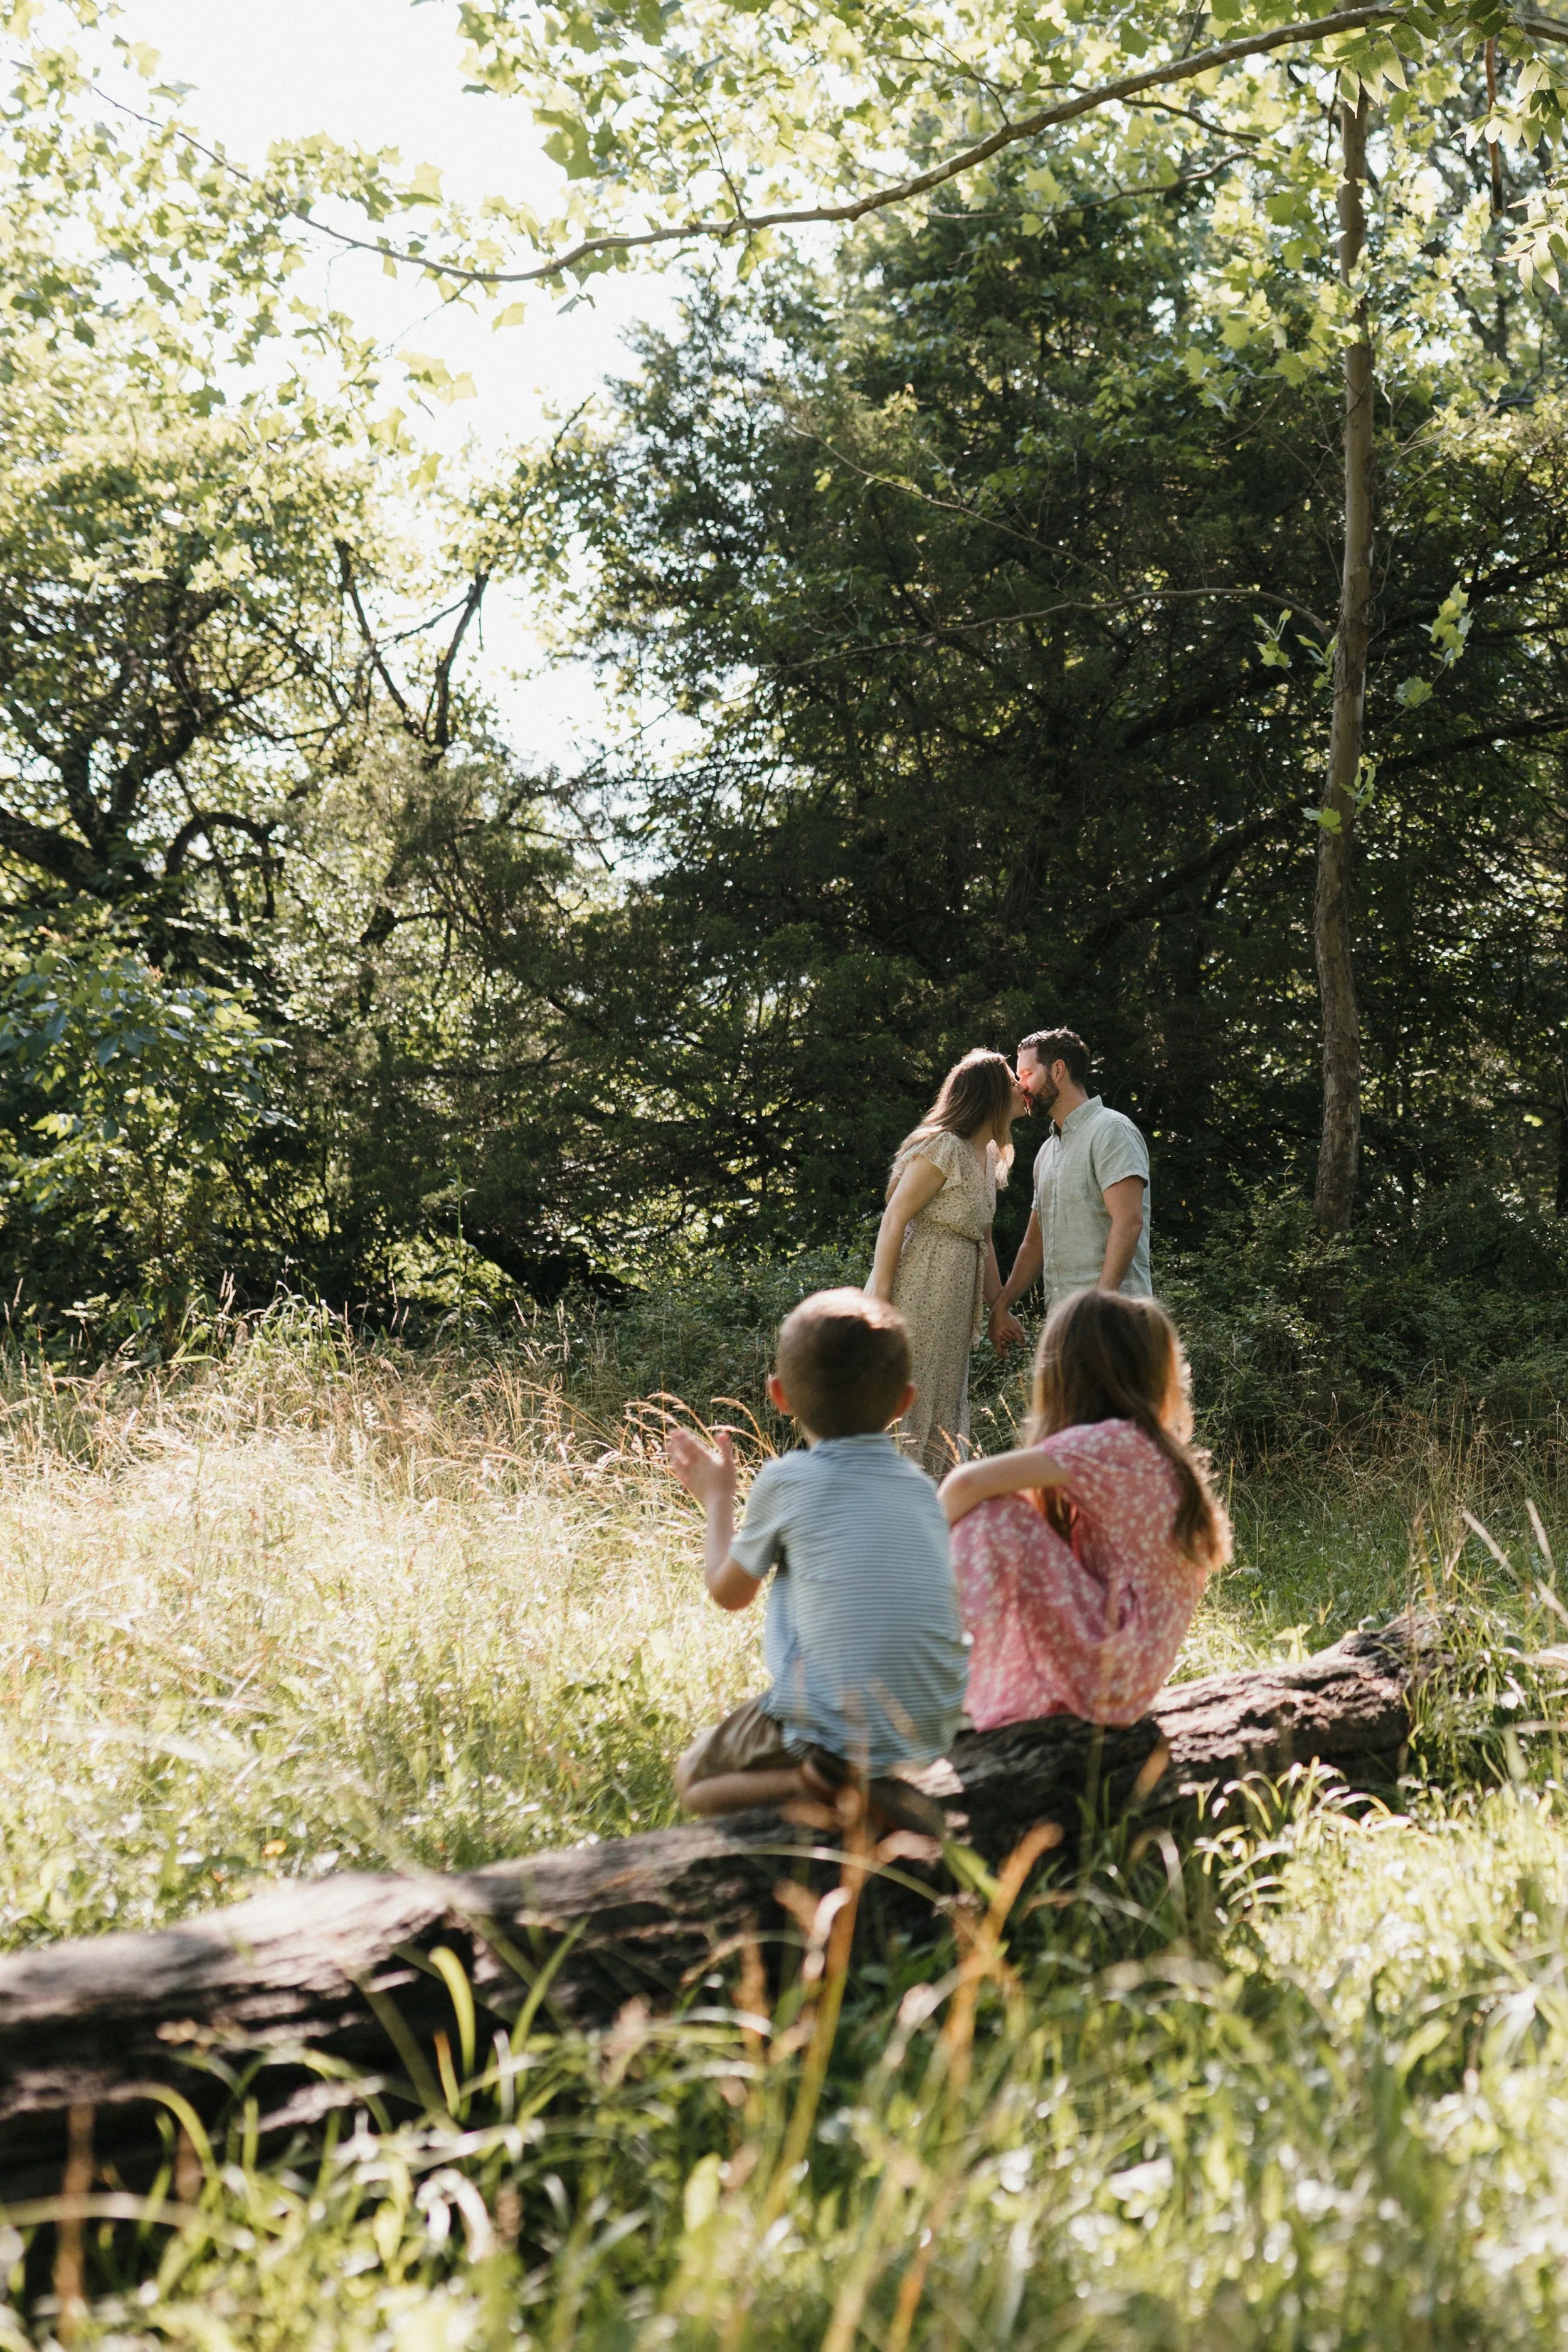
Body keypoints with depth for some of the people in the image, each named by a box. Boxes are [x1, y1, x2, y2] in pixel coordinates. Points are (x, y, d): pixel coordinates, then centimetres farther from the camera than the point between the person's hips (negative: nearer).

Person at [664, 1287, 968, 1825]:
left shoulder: (784, 1482, -6)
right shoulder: (921, 1486, 7)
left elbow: (729, 1592, 10)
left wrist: (716, 1498, 25)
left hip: (836, 1730, -6)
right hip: (934, 1732, 6)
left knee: (693, 1778, 18)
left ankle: (807, 1786, -7)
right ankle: (870, 1784, 7)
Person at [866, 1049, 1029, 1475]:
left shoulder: (988, 1156, 14)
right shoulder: (945, 1147, -14)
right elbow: (895, 1218, -16)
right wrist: (879, 1296, -19)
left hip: (957, 1300, 9)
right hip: (919, 1291, -9)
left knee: (945, 1404, 12)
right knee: (906, 1404, -8)